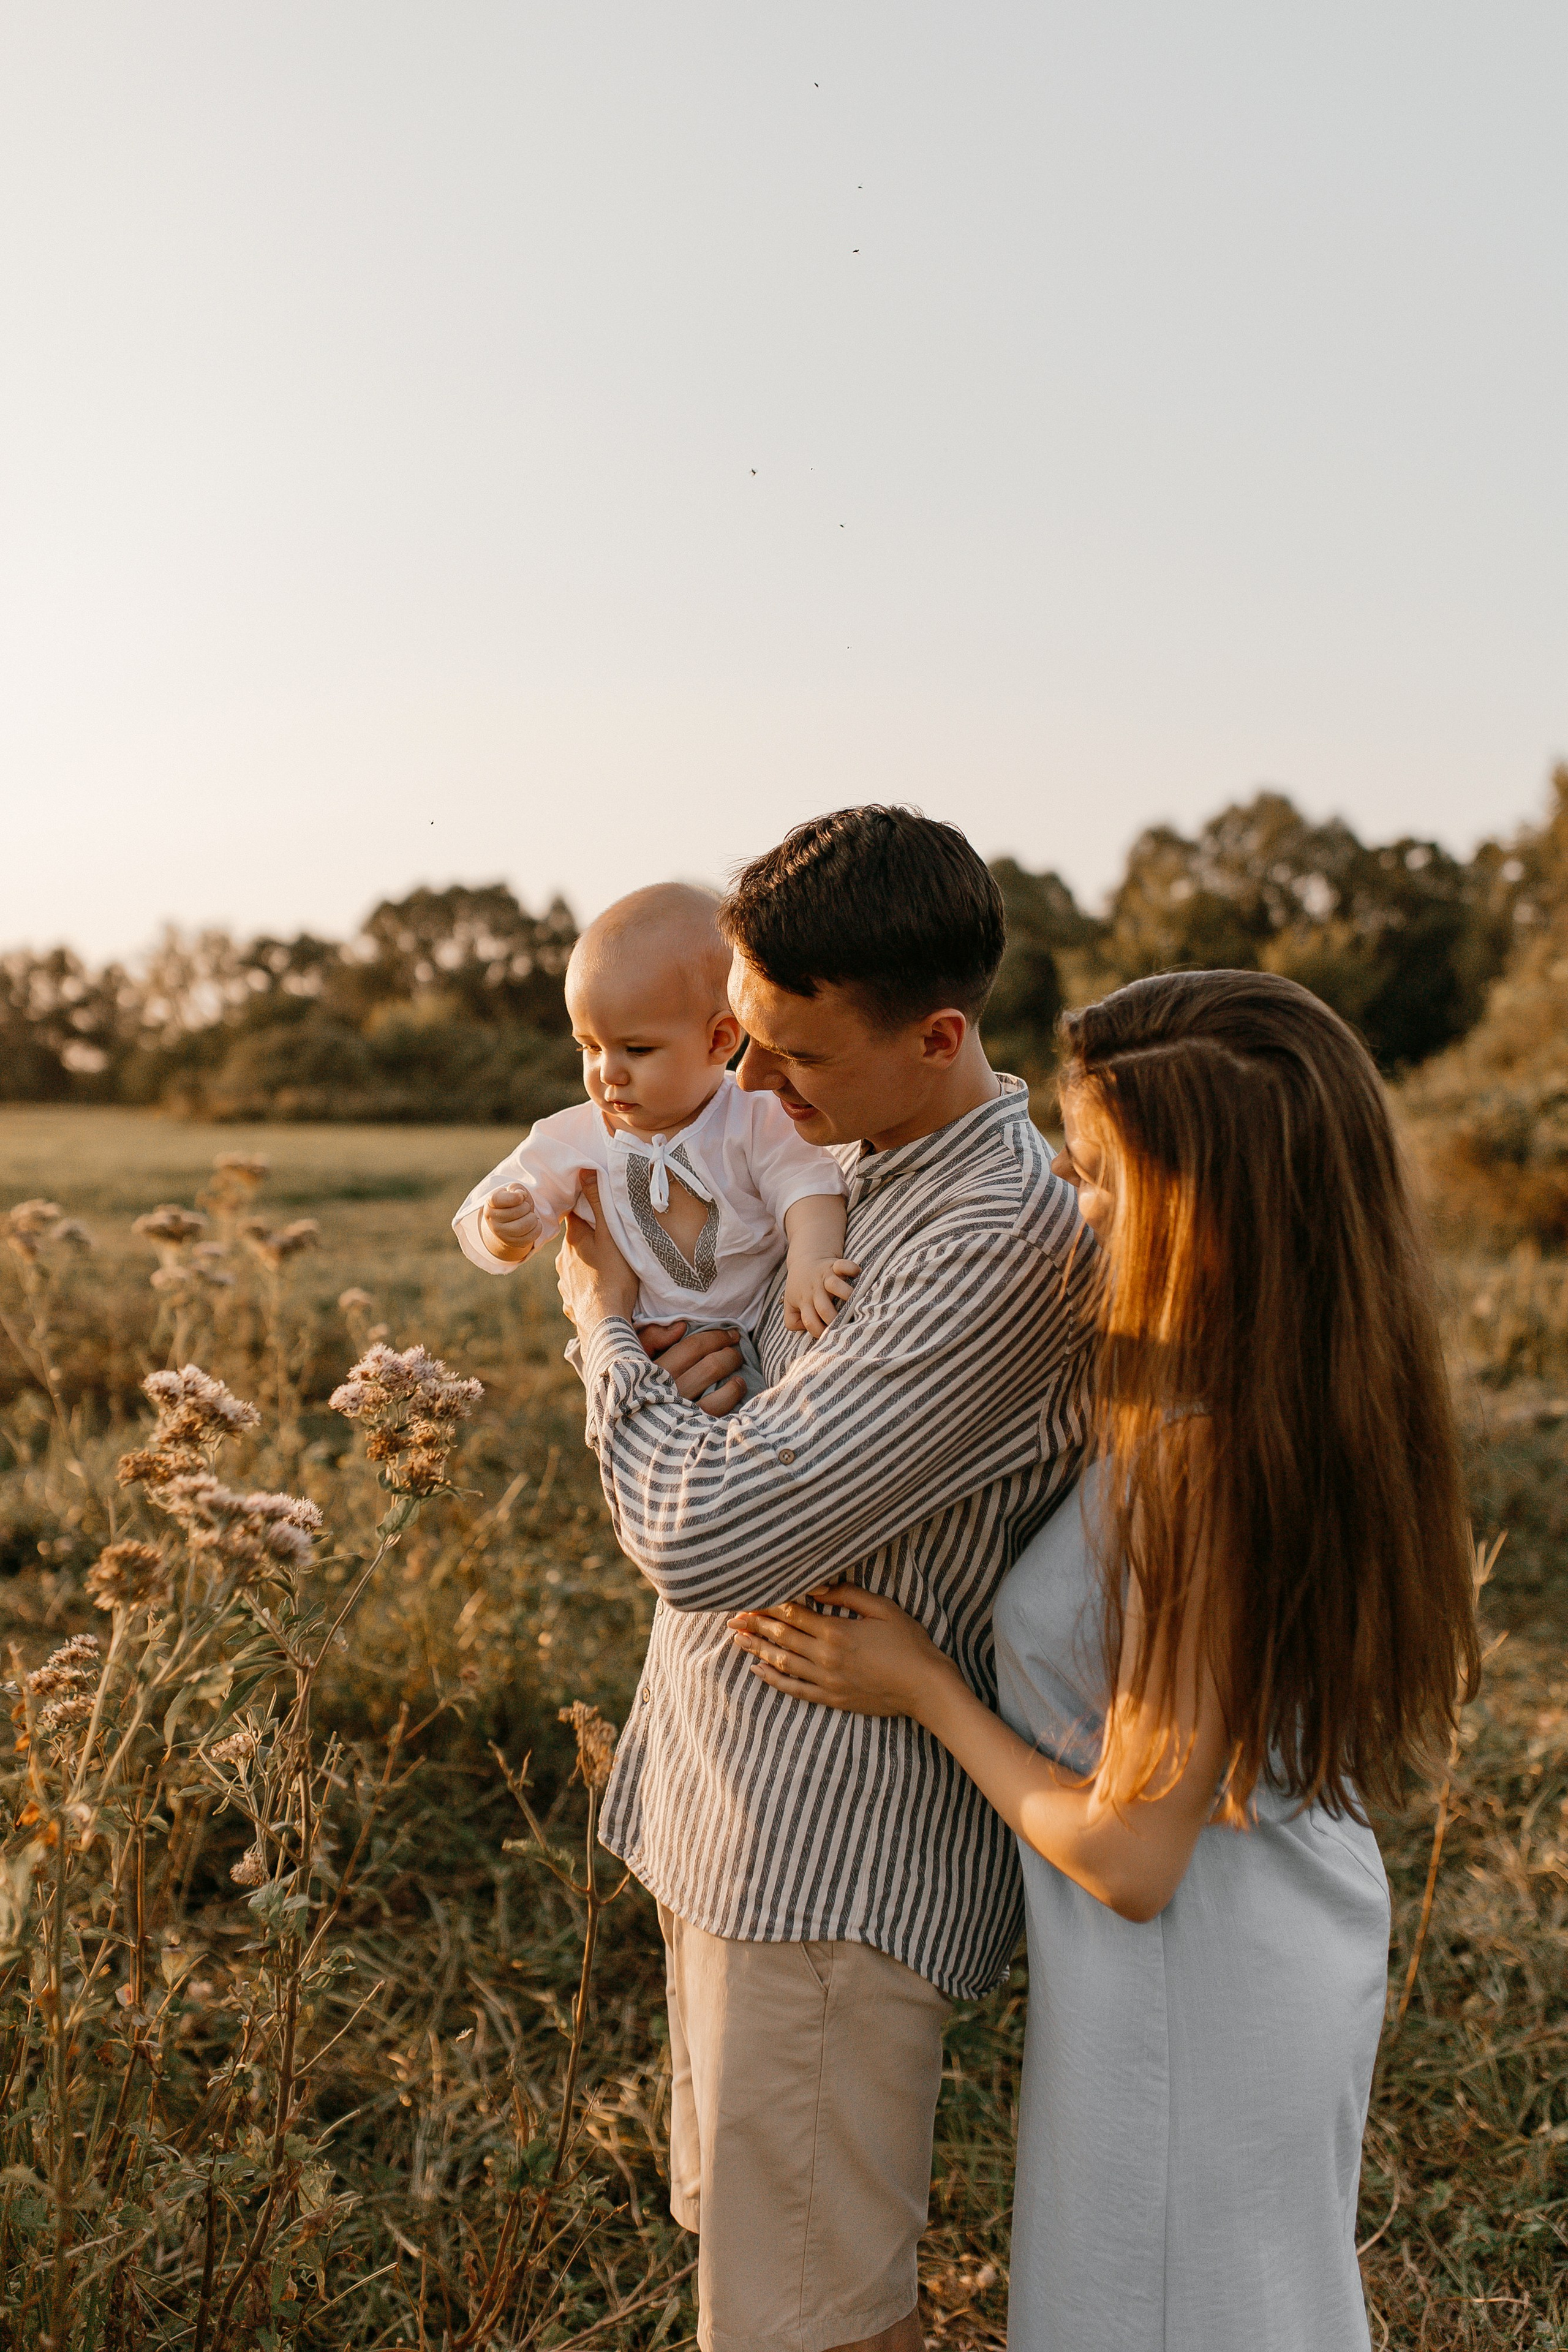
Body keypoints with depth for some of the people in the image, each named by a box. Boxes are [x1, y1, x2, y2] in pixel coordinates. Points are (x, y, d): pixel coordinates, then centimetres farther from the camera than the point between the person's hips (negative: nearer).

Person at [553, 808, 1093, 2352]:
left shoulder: (1005, 1238, -25)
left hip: (832, 1852, -9)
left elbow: (702, 1537, -26)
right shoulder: (855, 1163, 6)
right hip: (740, 1808, 9)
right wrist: (692, 1365, -8)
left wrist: (606, 1320, -8)